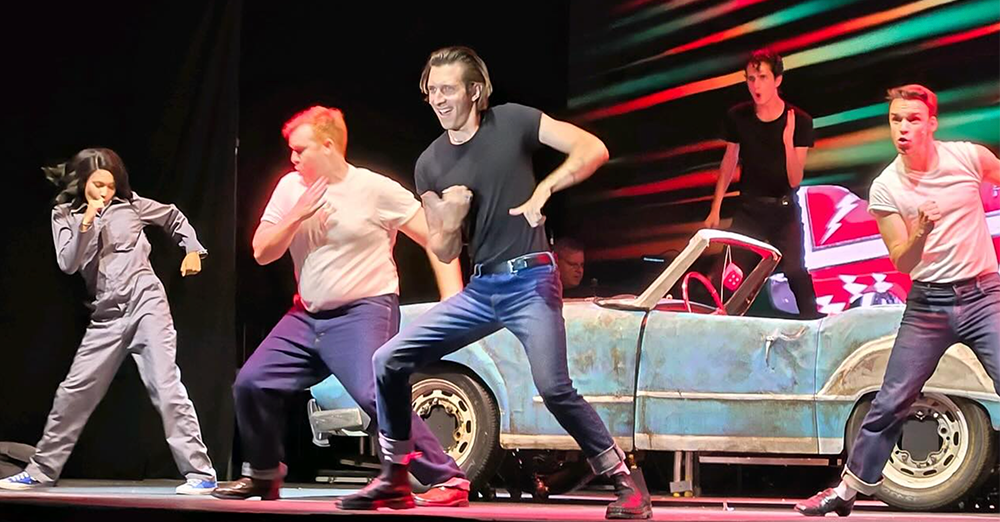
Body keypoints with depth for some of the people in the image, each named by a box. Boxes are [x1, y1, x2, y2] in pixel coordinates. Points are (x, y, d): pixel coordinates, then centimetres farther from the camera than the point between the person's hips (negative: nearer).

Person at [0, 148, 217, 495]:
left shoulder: (129, 205, 5)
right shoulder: (65, 217, 7)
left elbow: (174, 217, 20)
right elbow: (68, 264, -8)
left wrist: (192, 250, 8)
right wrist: (86, 223, -15)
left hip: (146, 303, -3)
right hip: (107, 316, 3)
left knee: (166, 386, -12)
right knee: (75, 391, 5)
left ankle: (200, 473, -12)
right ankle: (42, 470, 17)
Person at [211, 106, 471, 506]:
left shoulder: (377, 190, -9)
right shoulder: (291, 188, 6)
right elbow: (262, 253, 4)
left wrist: (453, 302, -19)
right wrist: (297, 215, -12)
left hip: (364, 312, -7)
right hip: (306, 316, 7)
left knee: (375, 395, -26)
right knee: (252, 383, 1)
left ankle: (448, 480, -22)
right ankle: (264, 476, 21)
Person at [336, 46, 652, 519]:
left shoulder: (512, 123, -4)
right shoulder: (430, 165, 7)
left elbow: (594, 149, -11)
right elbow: (443, 253, 12)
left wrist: (545, 188, -25)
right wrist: (451, 220, -11)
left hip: (529, 280, -5)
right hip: (480, 289, 5)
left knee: (554, 388, -22)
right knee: (389, 361, -2)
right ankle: (395, 479, 11)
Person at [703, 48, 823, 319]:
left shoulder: (799, 121, -11)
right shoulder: (737, 116, -5)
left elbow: (794, 181, -11)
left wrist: (788, 141, -26)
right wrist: (715, 209, 7)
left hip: (783, 208, -2)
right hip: (748, 207, 2)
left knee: (795, 271, -16)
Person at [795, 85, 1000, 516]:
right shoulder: (885, 189, -5)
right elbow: (902, 262, -6)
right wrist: (921, 233, -26)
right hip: (927, 303, 1)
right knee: (890, 403, 2)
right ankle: (848, 490, 14)